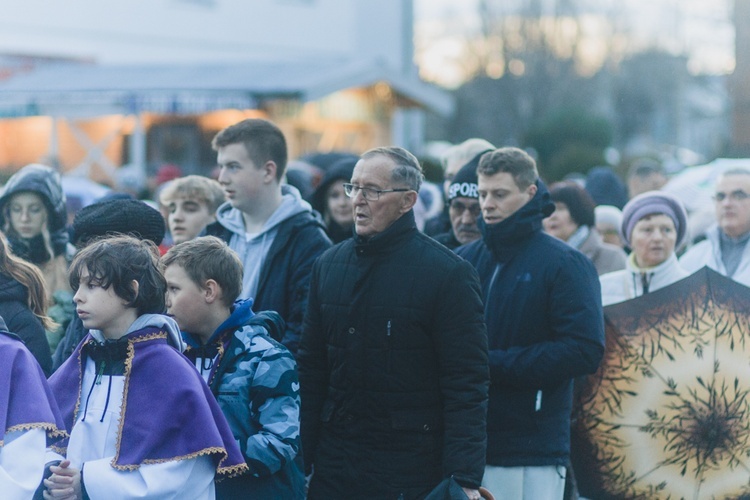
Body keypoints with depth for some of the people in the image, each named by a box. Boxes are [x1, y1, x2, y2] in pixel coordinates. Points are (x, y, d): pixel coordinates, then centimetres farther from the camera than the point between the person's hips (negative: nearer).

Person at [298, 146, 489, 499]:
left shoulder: (448, 273, -7)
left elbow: (467, 386, -10)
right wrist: (299, 460, 6)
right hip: (333, 469, 5)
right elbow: (311, 368, 12)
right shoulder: (329, 265, 10)